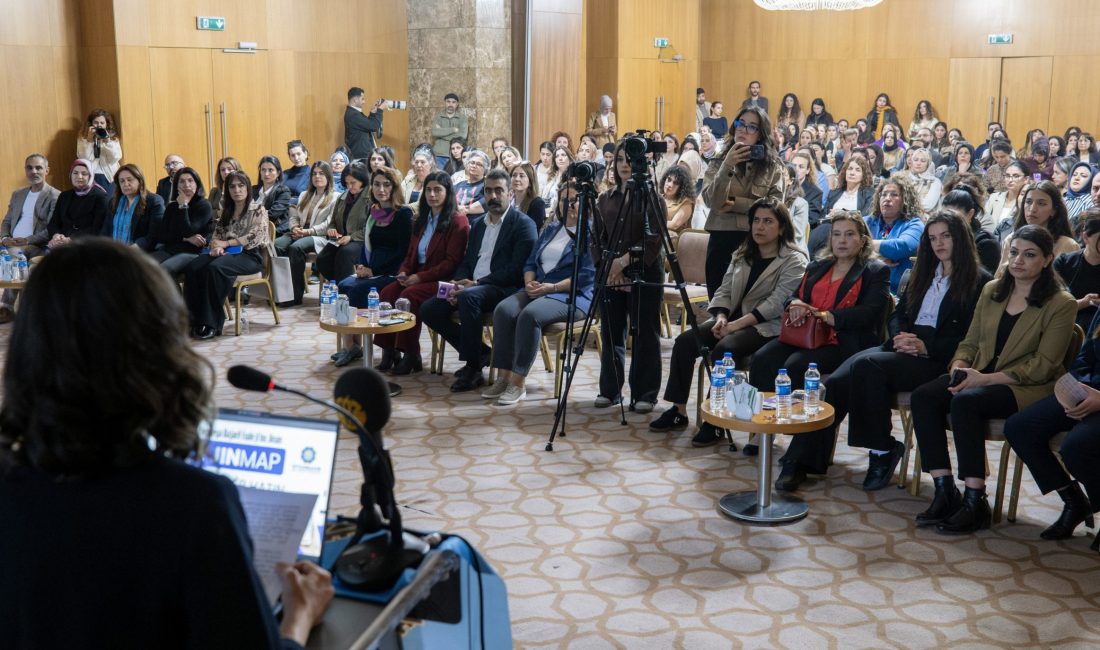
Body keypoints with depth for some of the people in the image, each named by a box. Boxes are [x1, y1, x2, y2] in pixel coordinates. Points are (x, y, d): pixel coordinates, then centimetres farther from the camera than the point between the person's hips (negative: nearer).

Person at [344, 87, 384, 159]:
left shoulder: (352, 113, 13)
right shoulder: (353, 115, -20)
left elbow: (367, 124, 19)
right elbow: (374, 126, -21)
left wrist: (373, 112, 7)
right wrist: (380, 110, -9)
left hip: (362, 154, 11)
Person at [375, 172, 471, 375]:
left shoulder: (458, 221, -5)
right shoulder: (422, 220, 20)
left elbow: (452, 262, -12)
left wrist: (420, 277, -18)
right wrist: (403, 272, 0)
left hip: (442, 279, -7)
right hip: (417, 277, 7)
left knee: (409, 296, -31)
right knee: (387, 292, -20)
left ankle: (411, 356, -22)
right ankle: (389, 349, -18)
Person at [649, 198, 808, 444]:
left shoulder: (794, 260, -6)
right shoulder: (742, 255, 16)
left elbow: (776, 303, -17)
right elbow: (724, 291, 13)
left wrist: (736, 324, -22)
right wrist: (721, 317, -9)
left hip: (768, 327, -7)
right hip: (733, 319, 7)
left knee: (724, 348, -33)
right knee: (684, 341, -14)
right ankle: (679, 412, -6)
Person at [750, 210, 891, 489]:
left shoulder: (875, 271, 6)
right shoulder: (817, 267, 26)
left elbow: (868, 313, -9)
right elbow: (795, 296, 24)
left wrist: (824, 315, -16)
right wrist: (795, 304, -2)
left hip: (842, 343, -6)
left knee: (796, 366, -33)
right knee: (762, 358, -23)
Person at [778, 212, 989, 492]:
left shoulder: (980, 281, 3)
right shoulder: (922, 273, 24)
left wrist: (925, 347, -18)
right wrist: (900, 338, -2)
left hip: (937, 359, -6)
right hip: (903, 347, 6)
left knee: (867, 365, -33)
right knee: (836, 382, -22)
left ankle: (881, 451, -21)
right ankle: (802, 460, -26)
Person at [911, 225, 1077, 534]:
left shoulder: (1061, 304, -4)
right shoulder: (992, 291, 14)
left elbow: (1042, 367, -10)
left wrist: (986, 378, -19)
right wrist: (959, 367, -8)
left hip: (1029, 388, -6)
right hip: (980, 377, 6)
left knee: (965, 402, -34)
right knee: (923, 396, -22)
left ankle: (974, 503, -29)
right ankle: (945, 491, -23)